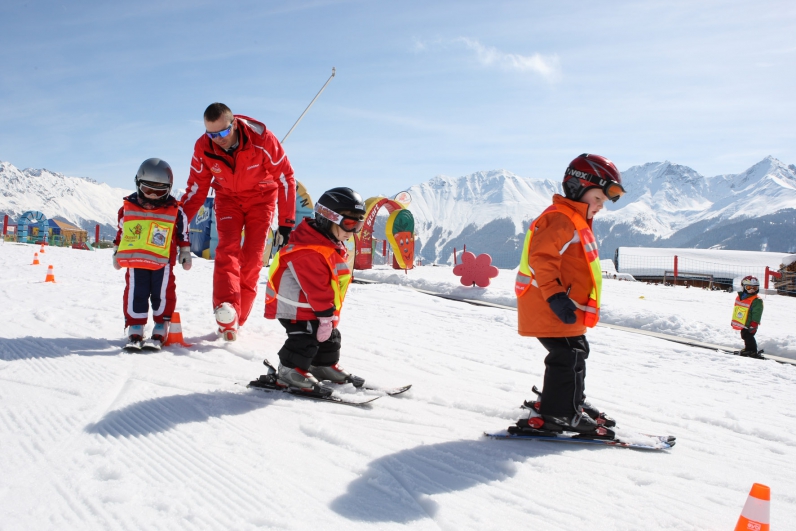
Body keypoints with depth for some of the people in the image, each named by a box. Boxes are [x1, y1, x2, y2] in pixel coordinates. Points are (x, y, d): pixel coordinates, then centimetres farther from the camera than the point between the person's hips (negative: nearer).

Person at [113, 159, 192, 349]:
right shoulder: (128, 208, 6)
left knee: (162, 295, 0)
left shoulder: (175, 211, 0)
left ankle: (160, 332, 9)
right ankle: (135, 332, 9)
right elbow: (120, 232, 16)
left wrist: (185, 254, 10)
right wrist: (116, 253, 19)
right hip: (135, 261, 2)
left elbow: (183, 233, 9)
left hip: (163, 262, -1)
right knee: (135, 294, 2)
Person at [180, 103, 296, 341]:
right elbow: (196, 188, -6)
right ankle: (227, 314, -33)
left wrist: (286, 223, -20)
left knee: (252, 257, -9)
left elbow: (286, 178, -19)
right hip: (228, 197, 2)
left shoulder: (262, 138, -28)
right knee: (227, 248, -20)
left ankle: (234, 320, -1)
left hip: (261, 196, -1)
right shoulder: (203, 147, -19)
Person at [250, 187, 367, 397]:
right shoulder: (308, 251, -30)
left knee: (330, 337, 16)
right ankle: (290, 372, 4)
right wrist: (326, 315, -25)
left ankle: (324, 366, 32)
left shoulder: (334, 246, 7)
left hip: (316, 307, 10)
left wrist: (329, 313, 15)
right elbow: (316, 288, -29)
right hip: (297, 307, -10)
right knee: (305, 339, -11)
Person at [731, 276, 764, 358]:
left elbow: (756, 314, -17)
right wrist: (733, 321, 22)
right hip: (743, 324, 8)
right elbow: (736, 310, 19)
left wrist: (753, 325, -21)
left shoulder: (757, 300, -15)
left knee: (748, 337, -11)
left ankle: (753, 352, -4)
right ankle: (748, 349, 32)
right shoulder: (739, 297, 7)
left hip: (749, 325, -8)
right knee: (745, 336, 17)